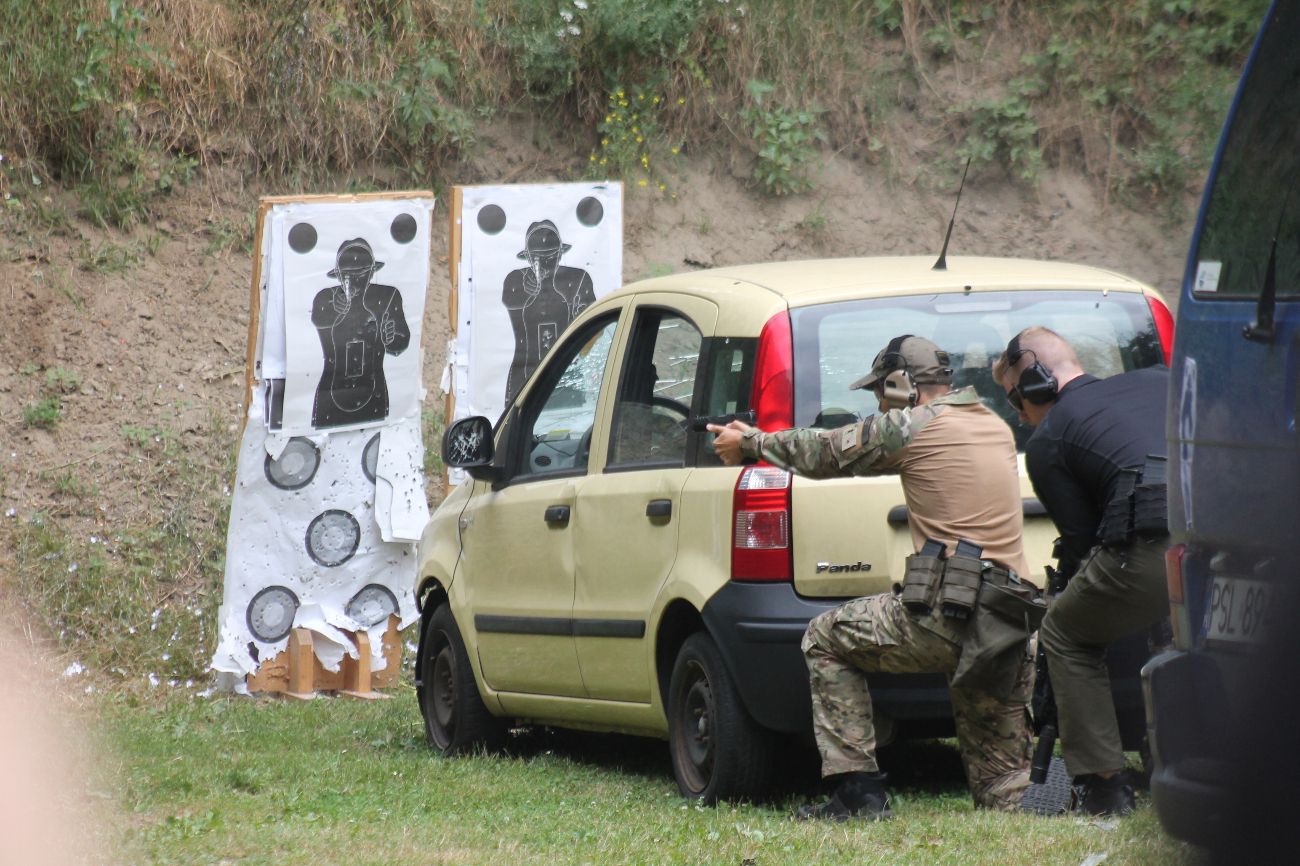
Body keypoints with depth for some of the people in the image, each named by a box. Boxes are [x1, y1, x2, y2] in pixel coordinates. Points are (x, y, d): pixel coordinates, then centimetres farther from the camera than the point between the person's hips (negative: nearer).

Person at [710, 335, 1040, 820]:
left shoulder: (914, 426, -2)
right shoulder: (996, 428, 19)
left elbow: (825, 453, 11)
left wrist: (750, 443, 27)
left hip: (945, 617, -7)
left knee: (826, 640, 14)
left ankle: (857, 791, 9)